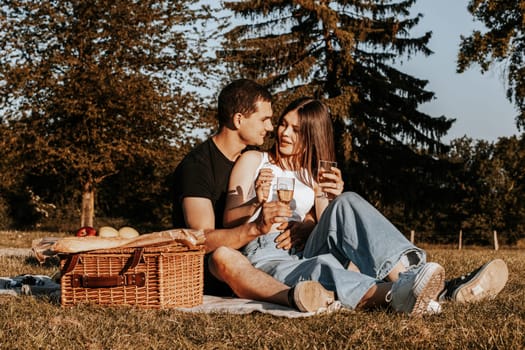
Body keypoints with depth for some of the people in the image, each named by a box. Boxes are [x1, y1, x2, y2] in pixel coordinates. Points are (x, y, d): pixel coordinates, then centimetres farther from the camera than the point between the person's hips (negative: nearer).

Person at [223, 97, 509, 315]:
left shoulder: (315, 174, 22)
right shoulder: (253, 161, 12)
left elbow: (324, 225, 9)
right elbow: (228, 222, 3)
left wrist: (329, 200, -12)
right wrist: (257, 202, -18)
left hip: (305, 252, 4)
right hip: (265, 259, -4)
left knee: (347, 204, -26)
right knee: (321, 270, -41)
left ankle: (408, 274, -49)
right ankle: (397, 295, -73)